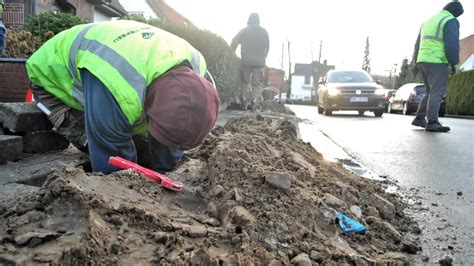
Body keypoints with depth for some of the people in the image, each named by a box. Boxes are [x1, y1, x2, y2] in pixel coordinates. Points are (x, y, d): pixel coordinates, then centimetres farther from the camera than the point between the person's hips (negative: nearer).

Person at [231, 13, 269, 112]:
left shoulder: (244, 31, 8)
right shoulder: (264, 32, 11)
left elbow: (234, 43, 3)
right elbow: (267, 47, 11)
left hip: (246, 61, 0)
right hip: (259, 62, 0)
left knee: (245, 82, 13)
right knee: (257, 83, 3)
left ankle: (244, 99, 2)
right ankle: (253, 100, -13)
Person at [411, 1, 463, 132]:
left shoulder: (428, 21, 20)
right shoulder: (451, 21, -4)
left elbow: (418, 44, 19)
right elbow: (452, 45, -15)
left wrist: (416, 63, 21)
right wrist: (454, 64, -9)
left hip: (423, 61, 8)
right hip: (437, 62, -8)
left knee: (431, 92, 15)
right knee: (437, 93, -9)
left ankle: (419, 118, 14)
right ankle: (432, 123, -14)